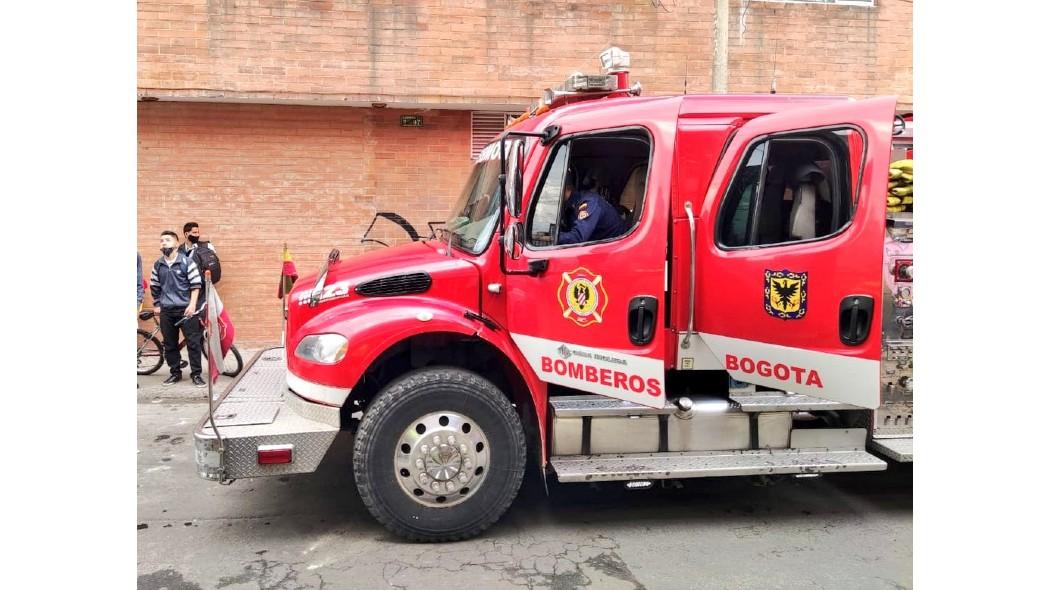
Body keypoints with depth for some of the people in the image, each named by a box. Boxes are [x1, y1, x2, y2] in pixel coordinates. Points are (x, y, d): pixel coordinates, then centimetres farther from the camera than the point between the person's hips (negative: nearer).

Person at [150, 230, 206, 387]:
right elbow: (154, 287, 18)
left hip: (186, 308, -4)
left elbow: (195, 284, -7)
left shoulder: (187, 261, -6)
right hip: (166, 310, 4)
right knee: (170, 344, 9)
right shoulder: (158, 264, 7)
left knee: (193, 342, -3)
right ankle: (175, 373, 21)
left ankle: (196, 374, 4)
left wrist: (192, 305, -13)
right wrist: (156, 305, 17)